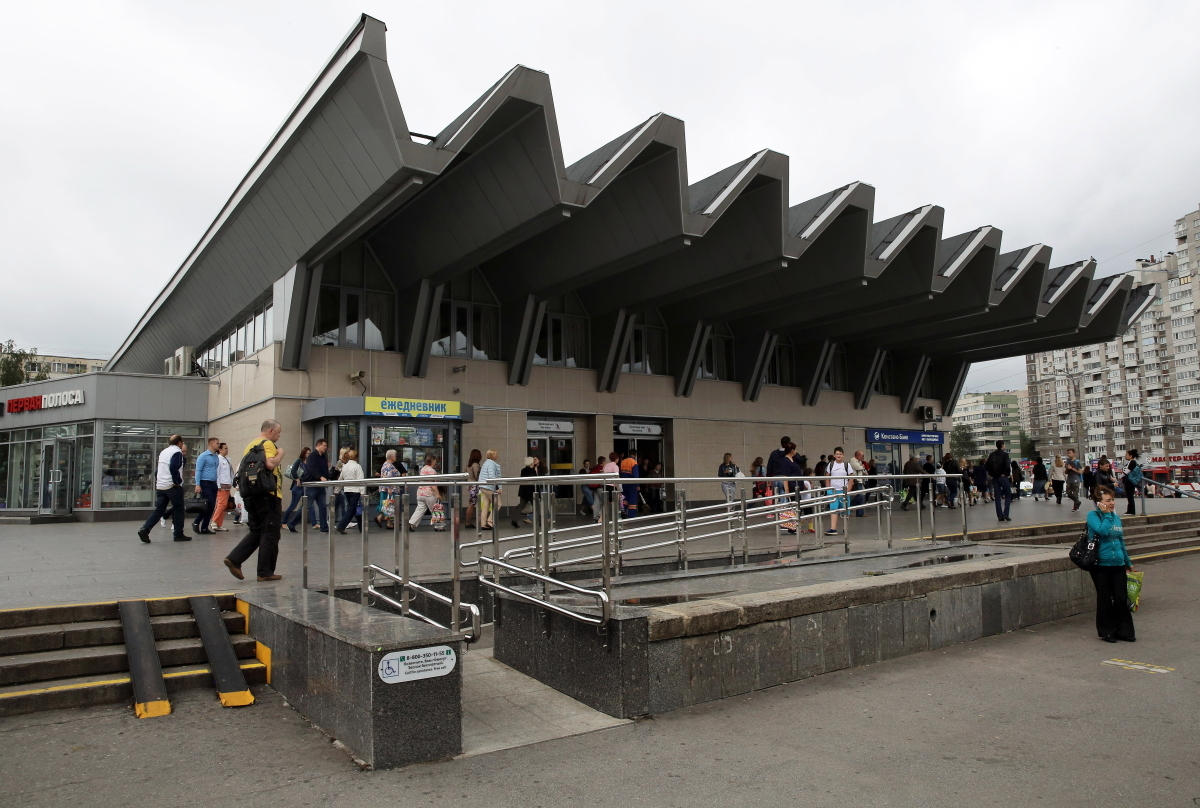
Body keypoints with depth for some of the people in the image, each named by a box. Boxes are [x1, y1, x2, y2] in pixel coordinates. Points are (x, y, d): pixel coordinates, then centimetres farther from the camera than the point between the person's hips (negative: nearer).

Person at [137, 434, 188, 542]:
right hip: (172, 486, -8)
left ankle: (145, 530, -7)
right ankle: (179, 534, 6)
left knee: (158, 510, 8)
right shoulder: (177, 452, -9)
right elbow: (174, 468, -22)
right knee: (178, 509, 2)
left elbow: (157, 470, 19)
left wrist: (157, 481, 21)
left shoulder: (163, 452, 18)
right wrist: (178, 481, -14)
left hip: (160, 486, 8)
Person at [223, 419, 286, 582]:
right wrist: (280, 454, -10)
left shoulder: (250, 445, 16)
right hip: (268, 495, -8)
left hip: (252, 494, 8)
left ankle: (234, 559, 3)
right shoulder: (267, 444, -11)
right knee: (270, 534, 0)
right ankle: (265, 572, 3)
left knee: (256, 532, 17)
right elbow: (270, 464, -27)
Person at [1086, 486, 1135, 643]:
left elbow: (1121, 541, 20)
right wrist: (1106, 514, -14)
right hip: (1101, 565, -5)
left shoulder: (1116, 517, 10)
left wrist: (1128, 562, 24)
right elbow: (1103, 531, -26)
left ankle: (1124, 630, 17)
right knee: (1105, 599, 5)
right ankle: (1106, 631, 17)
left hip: (1118, 565, 5)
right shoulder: (1093, 516, -7)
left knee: (1121, 599, 4)